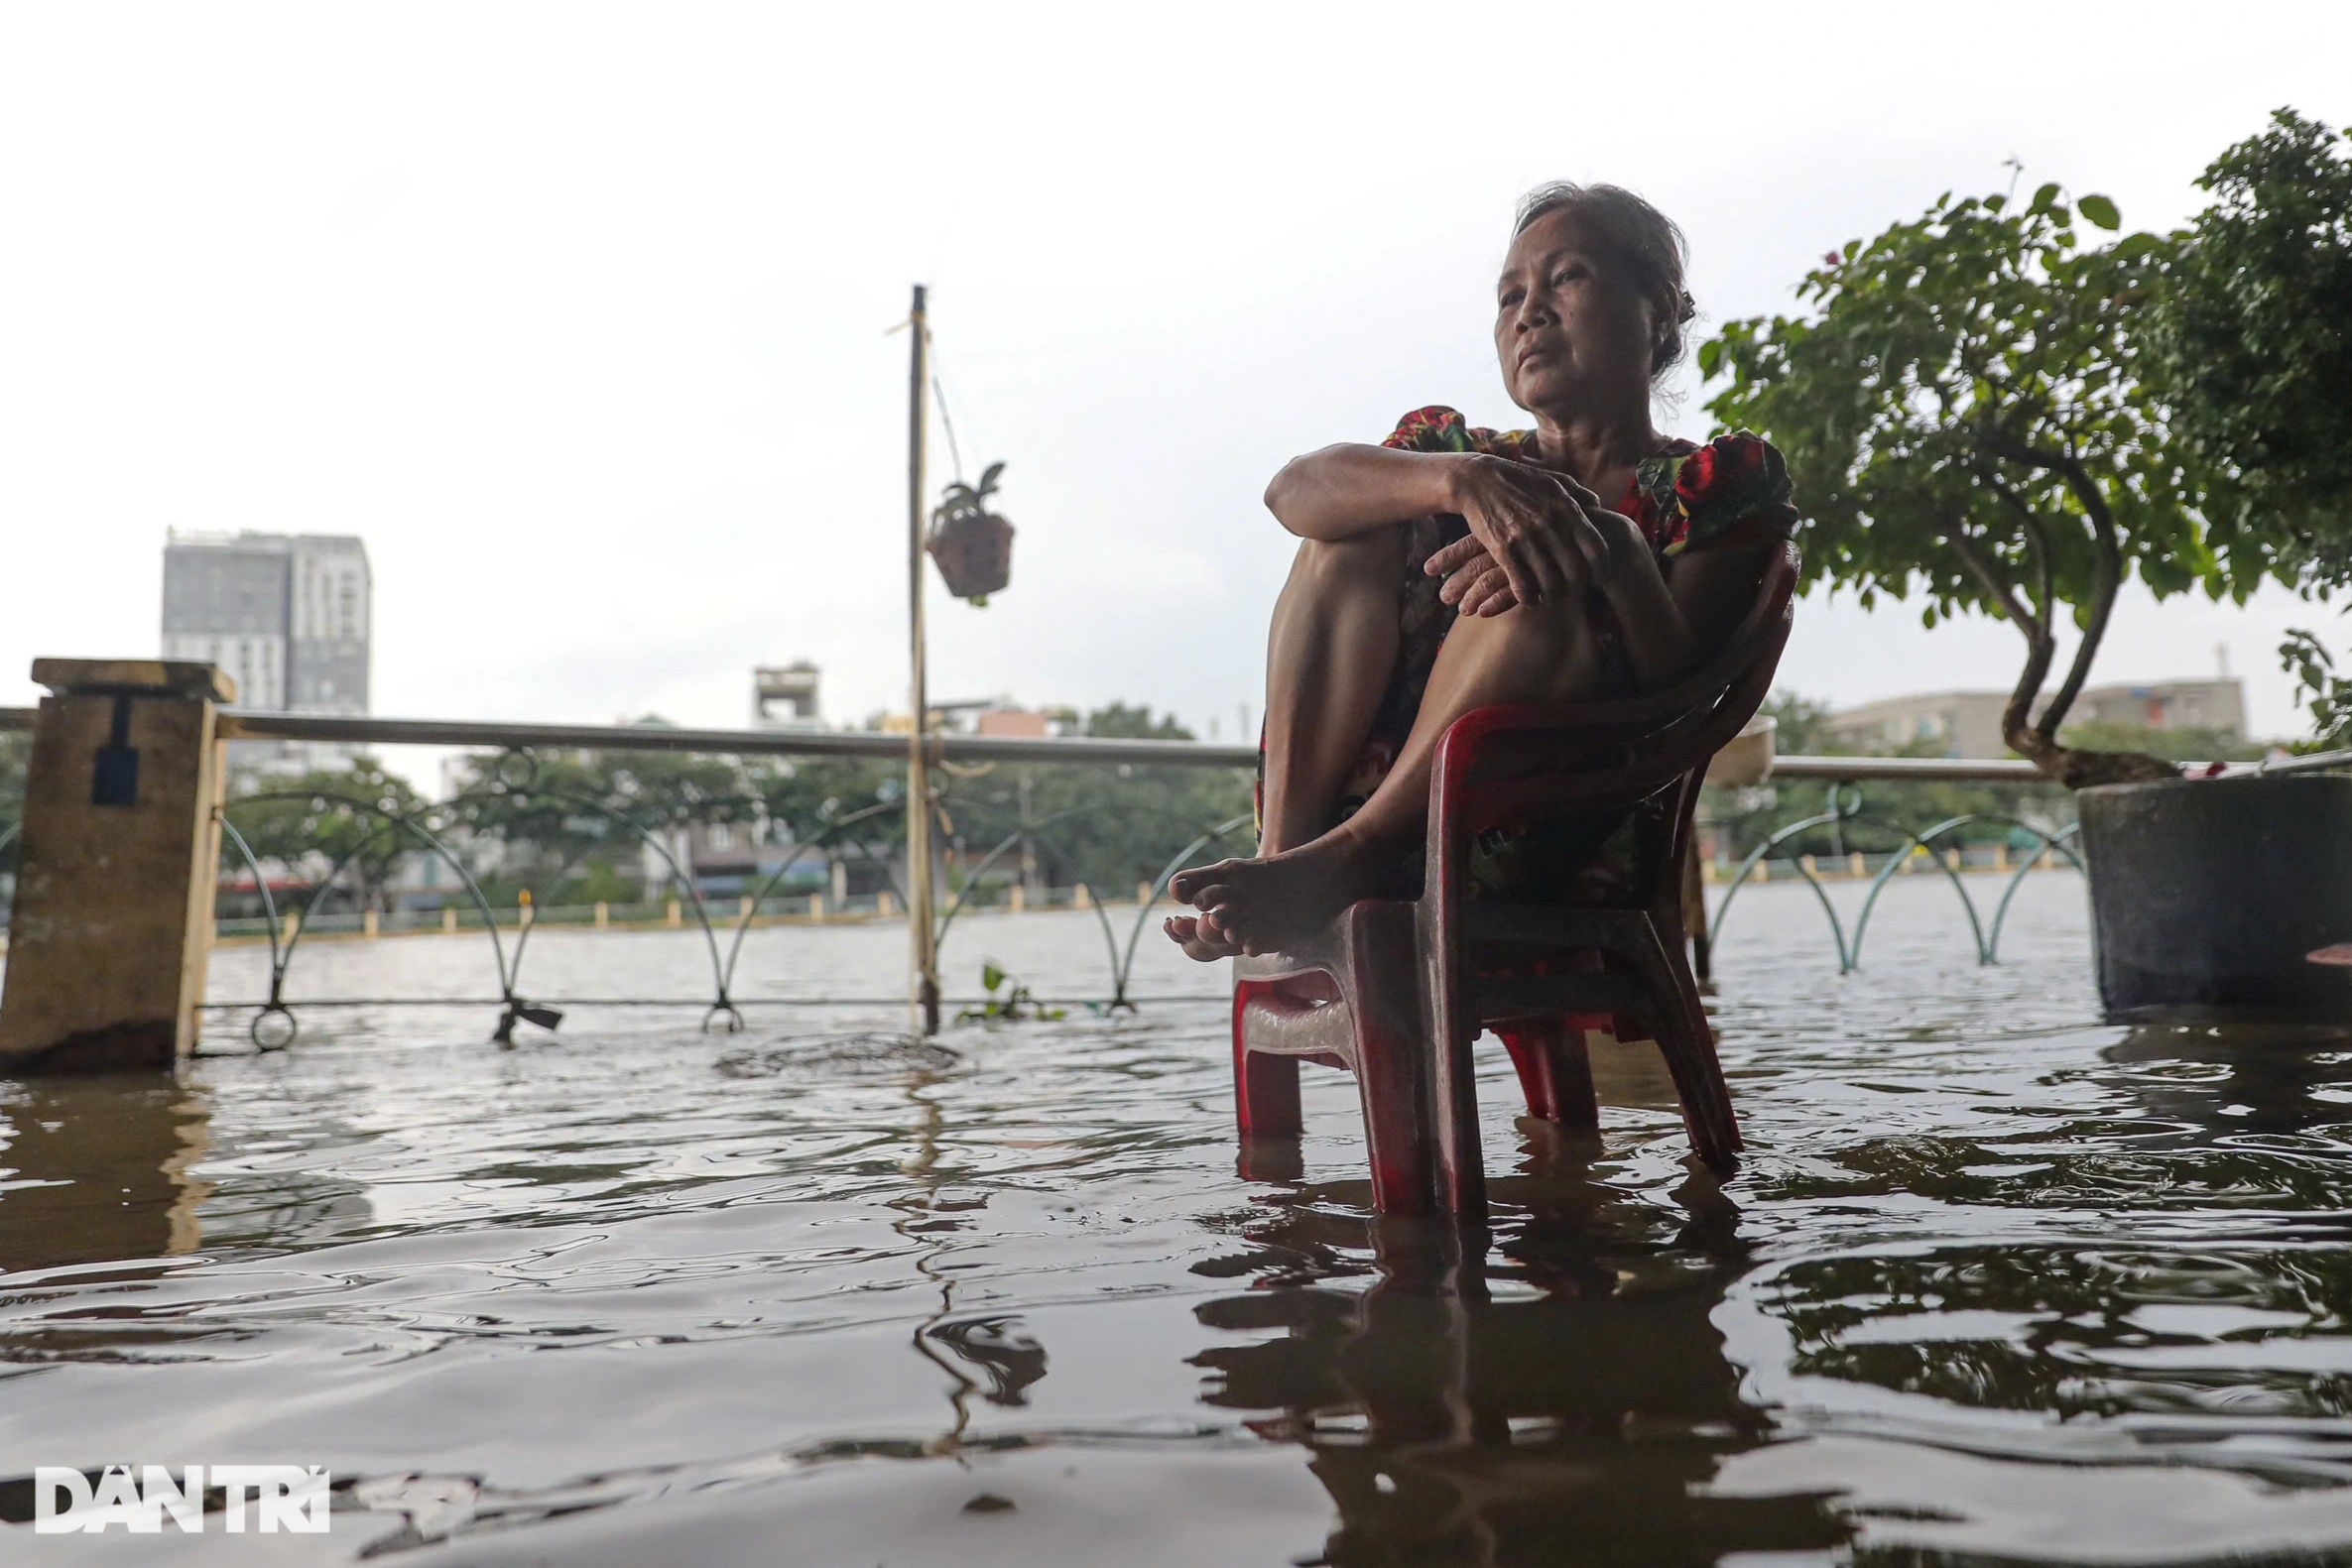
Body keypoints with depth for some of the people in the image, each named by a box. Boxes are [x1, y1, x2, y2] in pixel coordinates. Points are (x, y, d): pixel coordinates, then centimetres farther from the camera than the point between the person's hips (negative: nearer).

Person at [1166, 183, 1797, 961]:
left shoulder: (1720, 483, 14)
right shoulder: (1458, 447, 22)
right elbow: (1295, 488, -3)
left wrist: (1620, 555, -24)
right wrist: (1461, 481, -22)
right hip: (1349, 794, 4)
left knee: (1542, 591, -25)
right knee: (1362, 525, -11)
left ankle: (1333, 863, -32)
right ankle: (1283, 847, -24)